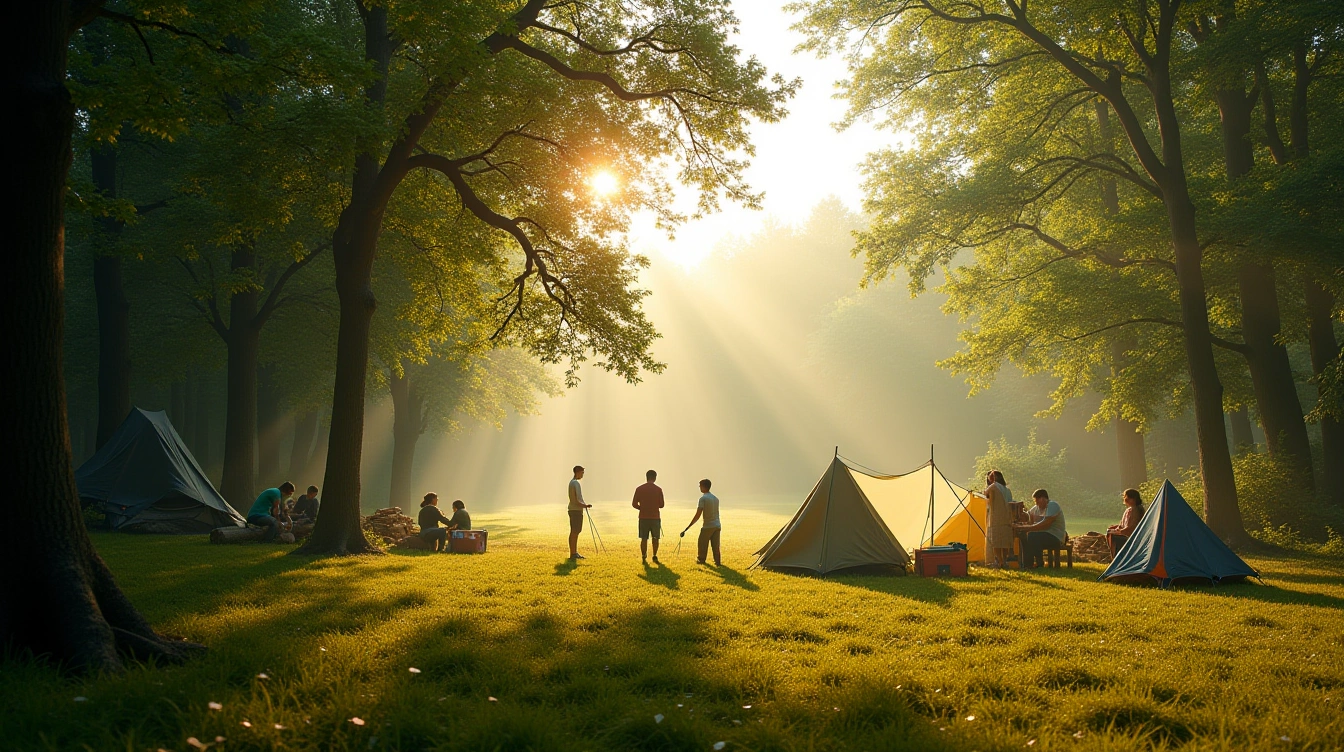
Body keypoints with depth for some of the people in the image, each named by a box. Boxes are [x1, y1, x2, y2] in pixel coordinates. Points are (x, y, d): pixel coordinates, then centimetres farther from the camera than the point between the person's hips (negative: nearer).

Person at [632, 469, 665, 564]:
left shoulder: (639, 489, -1)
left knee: (644, 538, 4)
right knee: (655, 538, 12)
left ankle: (644, 558, 1)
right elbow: (661, 505, -1)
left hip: (643, 517, 1)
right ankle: (655, 556, 10)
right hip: (655, 517, -1)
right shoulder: (658, 489, -4)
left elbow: (634, 504, -1)